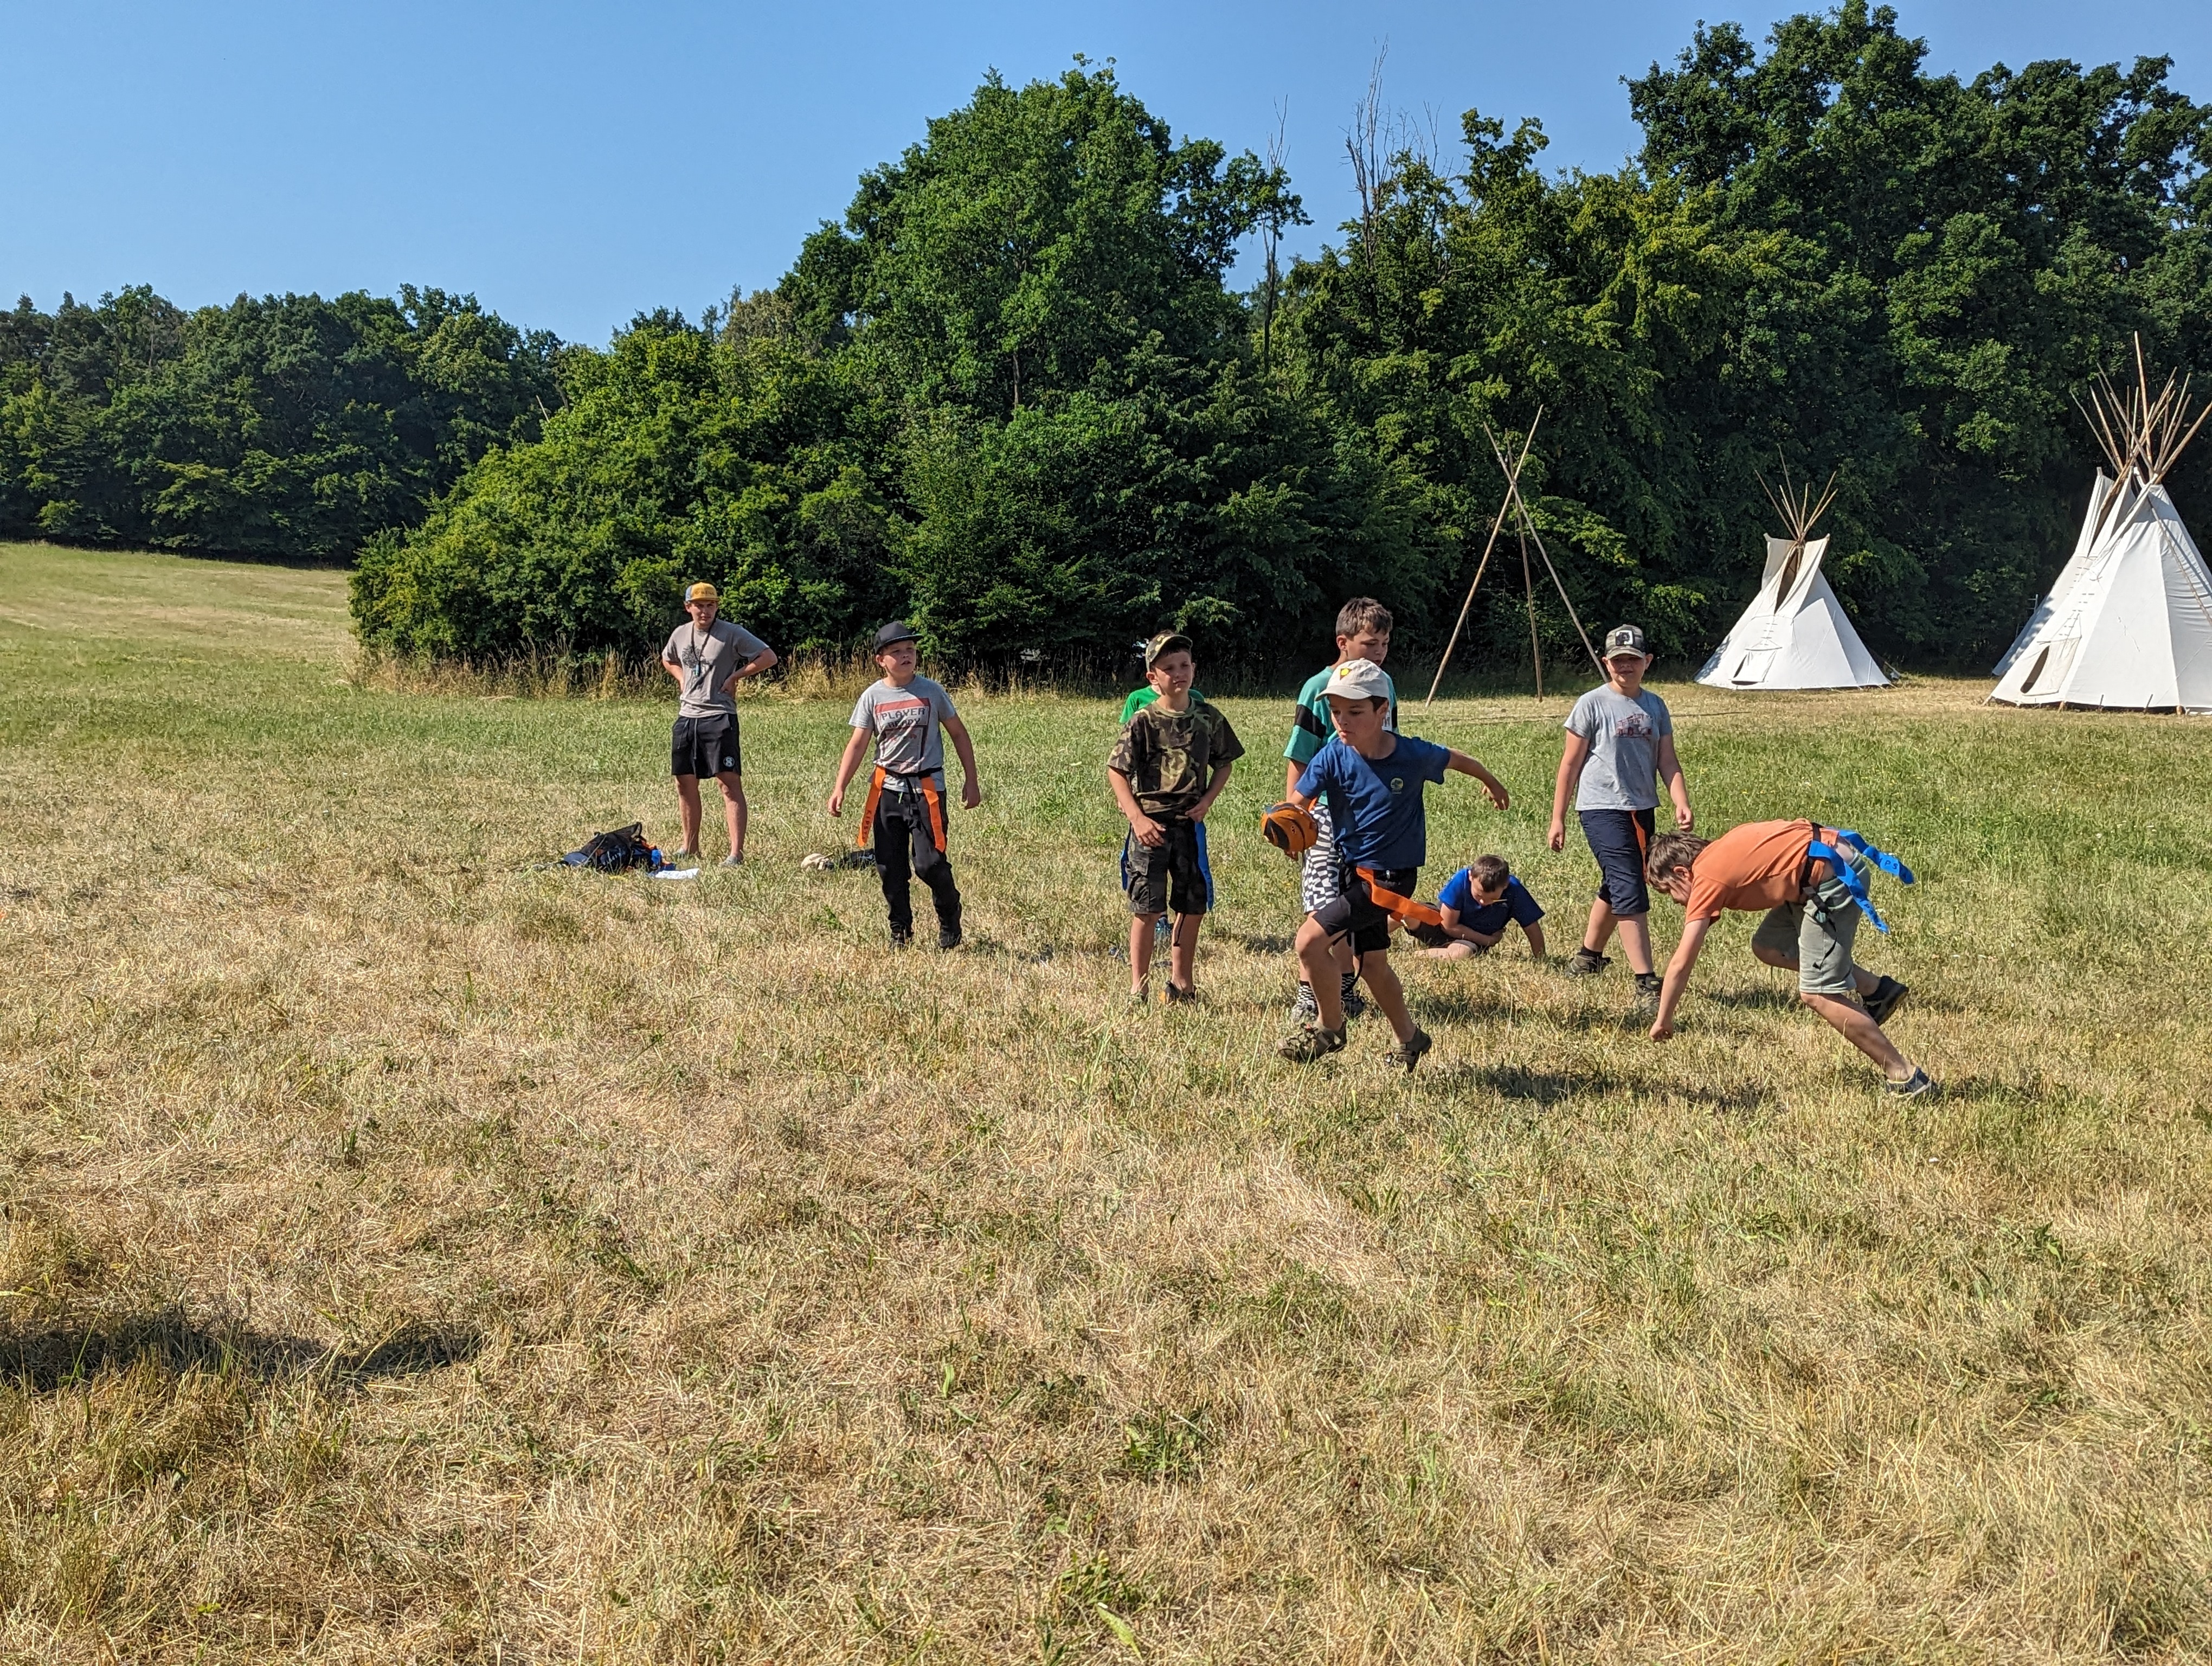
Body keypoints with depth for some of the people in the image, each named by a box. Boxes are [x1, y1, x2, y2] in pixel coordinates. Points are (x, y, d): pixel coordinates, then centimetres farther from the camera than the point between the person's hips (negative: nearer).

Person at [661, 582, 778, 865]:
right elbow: (667, 660, 32)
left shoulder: (733, 633, -7)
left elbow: (769, 657, -10)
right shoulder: (680, 634, 10)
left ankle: (736, 852, -12)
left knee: (729, 783, -10)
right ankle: (690, 847, 25)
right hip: (686, 716, 6)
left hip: (719, 717, -6)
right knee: (685, 783, 12)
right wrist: (682, 679, 13)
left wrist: (735, 677, -10)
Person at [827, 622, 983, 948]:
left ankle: (950, 919, 17)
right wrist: (839, 788, -9)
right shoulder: (872, 697, 1)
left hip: (927, 789, -2)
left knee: (929, 863, -10)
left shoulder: (931, 691, -1)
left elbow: (959, 734, 6)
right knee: (890, 867, 5)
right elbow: (858, 744, 1)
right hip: (887, 790, 2)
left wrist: (971, 781, 4)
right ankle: (900, 931, 23)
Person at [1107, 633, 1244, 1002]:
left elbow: (1224, 763, 15)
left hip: (1190, 823, 4)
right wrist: (1138, 819, -16)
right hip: (1151, 825, -4)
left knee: (1194, 906, 10)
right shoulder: (1143, 721, -8)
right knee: (1148, 908, -3)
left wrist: (1207, 801, -1)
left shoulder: (1208, 719, 2)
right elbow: (1116, 771, -8)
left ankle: (1180, 981, 26)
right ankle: (1138, 986, 7)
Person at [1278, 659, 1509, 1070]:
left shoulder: (1413, 755, -16)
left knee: (1311, 940, -16)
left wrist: (1490, 781, 24)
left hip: (1390, 877, -5)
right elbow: (1298, 802, -19)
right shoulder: (1333, 757, -11)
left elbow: (1455, 759, 4)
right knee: (1371, 963, 19)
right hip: (1355, 872, 5)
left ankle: (1330, 1028, 5)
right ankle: (1409, 1039, 41)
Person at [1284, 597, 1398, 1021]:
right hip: (1329, 812, -6)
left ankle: (1346, 990, 25)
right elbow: (1298, 763, -9)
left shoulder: (1385, 685, 8)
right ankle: (1309, 995, 2)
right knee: (1324, 911, -9)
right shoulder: (1319, 689, -11)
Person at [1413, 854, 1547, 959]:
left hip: (1473, 942, 1)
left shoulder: (1514, 891, -25)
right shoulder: (1461, 881, -28)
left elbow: (1532, 929, -12)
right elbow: (1449, 926, -19)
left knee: (1463, 952, -37)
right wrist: (1490, 940, -14)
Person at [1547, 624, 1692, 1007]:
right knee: (1631, 893, -13)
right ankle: (1646, 984, -14)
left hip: (1642, 809, 6)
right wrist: (1558, 818, -4)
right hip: (1602, 808, -6)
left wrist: (1681, 802, -8)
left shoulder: (1655, 706, 9)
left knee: (1615, 888, 18)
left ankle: (1588, 955, 39)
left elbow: (1668, 761, 8)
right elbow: (1570, 764, -3)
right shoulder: (1592, 704, -6)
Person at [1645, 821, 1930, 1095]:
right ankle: (1876, 989, 16)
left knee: (1817, 994, -5)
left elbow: (1681, 964, -7)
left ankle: (1904, 1075, 0)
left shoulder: (1707, 879, -8)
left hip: (1832, 876, -10)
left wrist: (1663, 1021, 3)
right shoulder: (1718, 855, 16)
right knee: (1768, 947, 16)